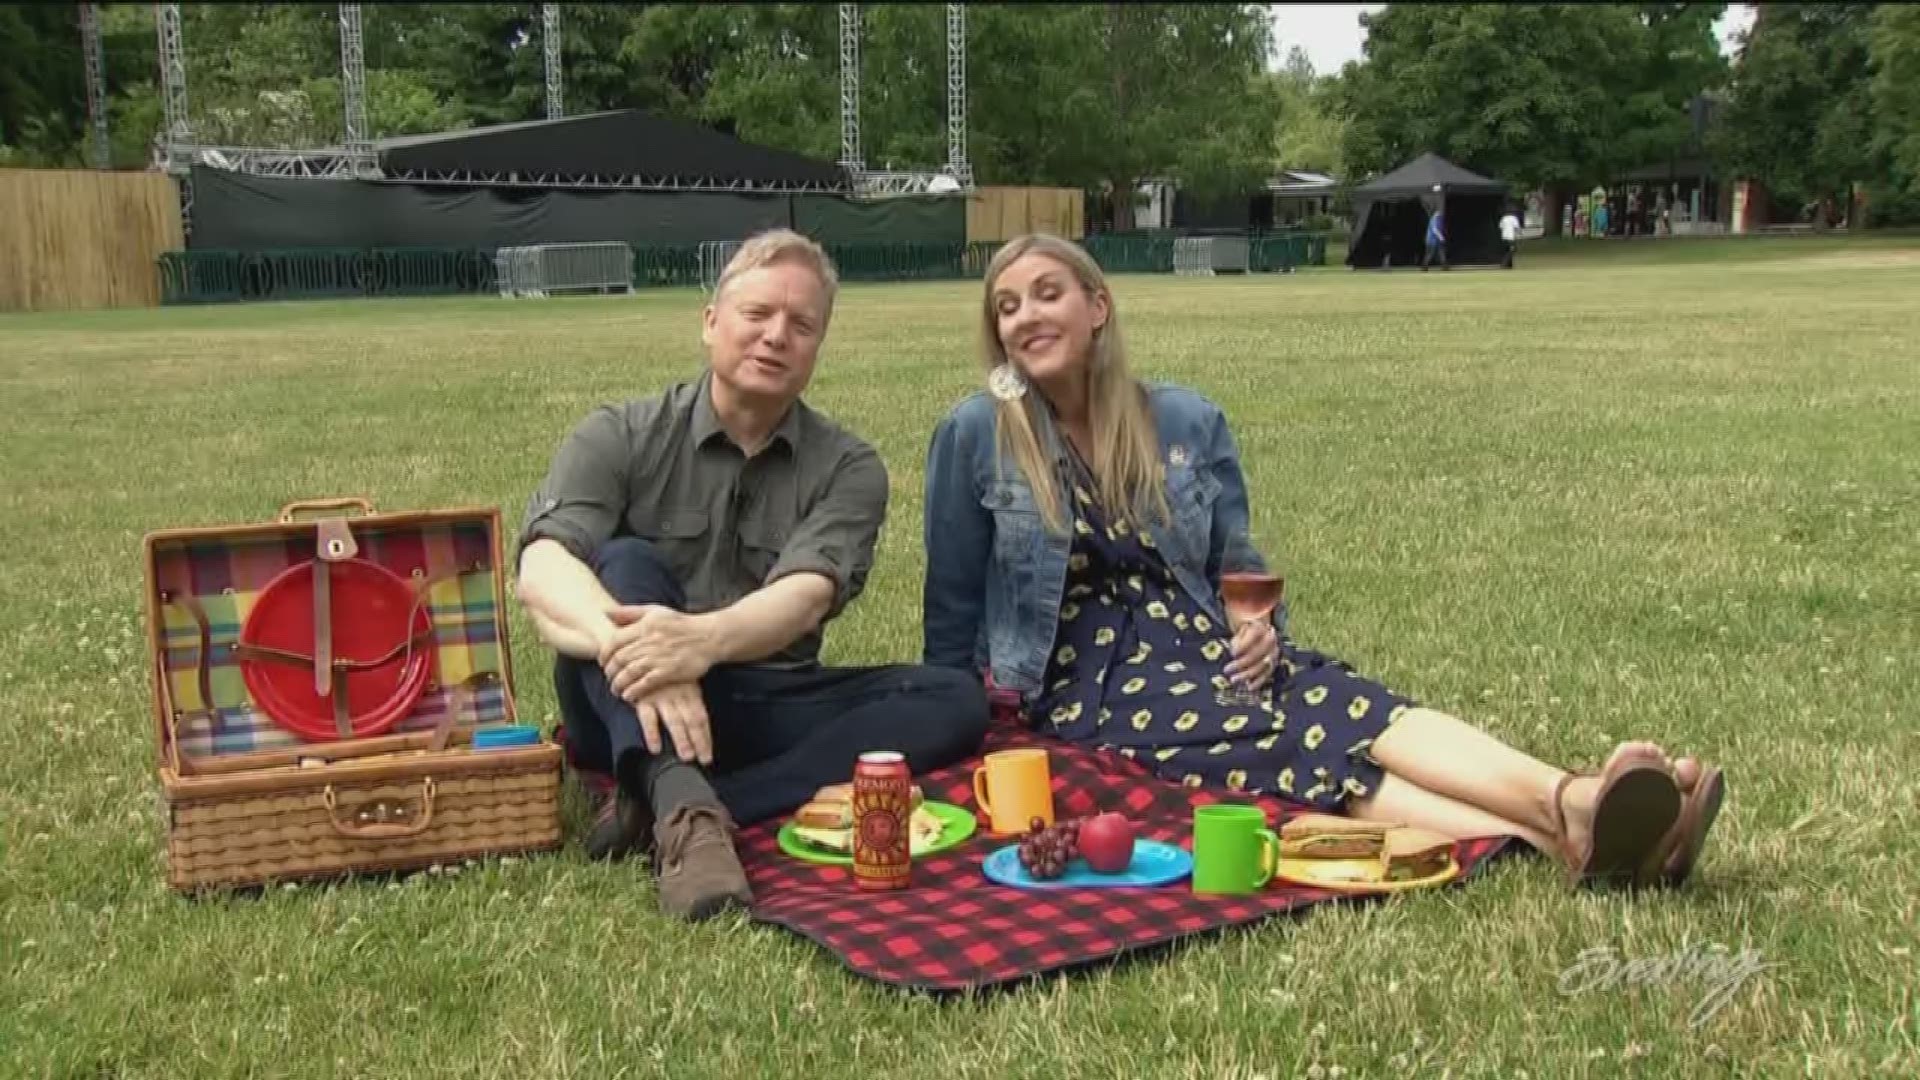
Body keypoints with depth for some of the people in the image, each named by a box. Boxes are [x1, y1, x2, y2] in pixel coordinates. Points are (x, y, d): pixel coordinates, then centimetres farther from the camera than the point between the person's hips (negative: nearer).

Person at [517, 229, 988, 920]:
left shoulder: (848, 469, 2)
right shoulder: (620, 438, -1)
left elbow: (807, 596, -17)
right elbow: (542, 572, -18)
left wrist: (704, 639, -40)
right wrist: (634, 648, -41)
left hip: (764, 711, 2)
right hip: (624, 710, -1)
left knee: (955, 701, -20)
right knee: (626, 562, -26)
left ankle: (661, 811, -34)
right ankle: (685, 810, -47)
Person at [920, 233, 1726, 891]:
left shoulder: (1186, 423, 5)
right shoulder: (975, 437, -5)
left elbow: (1238, 565, 14)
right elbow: (953, 602, 4)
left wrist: (1259, 626, -7)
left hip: (1201, 641, 5)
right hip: (1088, 681, -4)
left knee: (1348, 707, -28)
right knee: (1276, 746, -32)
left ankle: (1578, 806, -51)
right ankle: (1557, 839, -53)